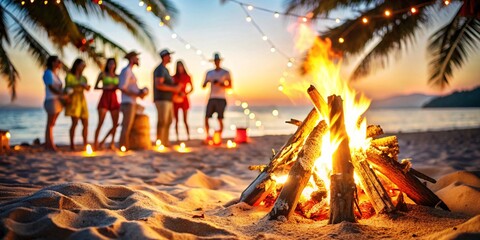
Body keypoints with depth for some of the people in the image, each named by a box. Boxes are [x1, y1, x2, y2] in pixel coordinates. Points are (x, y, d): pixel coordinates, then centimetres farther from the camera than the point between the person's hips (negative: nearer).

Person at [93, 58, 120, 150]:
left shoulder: (117, 76, 15)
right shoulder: (103, 74, 6)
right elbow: (95, 87, 5)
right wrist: (105, 87, -11)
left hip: (114, 100, 4)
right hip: (104, 99, -4)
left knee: (115, 123, 0)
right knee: (100, 123, -11)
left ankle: (112, 142, 9)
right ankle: (95, 142, -6)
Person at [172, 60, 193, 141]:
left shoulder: (187, 77, 4)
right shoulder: (174, 77, 5)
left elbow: (191, 88, 9)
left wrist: (185, 93, -7)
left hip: (183, 99, -1)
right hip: (175, 99, 1)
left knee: (185, 120, -5)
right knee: (176, 120, 3)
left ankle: (188, 136, -2)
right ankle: (177, 137, 5)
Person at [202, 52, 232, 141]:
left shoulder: (226, 73, 5)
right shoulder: (209, 73, 16)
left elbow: (230, 85, 0)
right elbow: (203, 86, 13)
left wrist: (221, 84, -15)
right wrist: (206, 82, -9)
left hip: (221, 99, -3)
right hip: (211, 98, 3)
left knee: (220, 119, -6)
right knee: (206, 117, -4)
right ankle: (208, 136, 7)